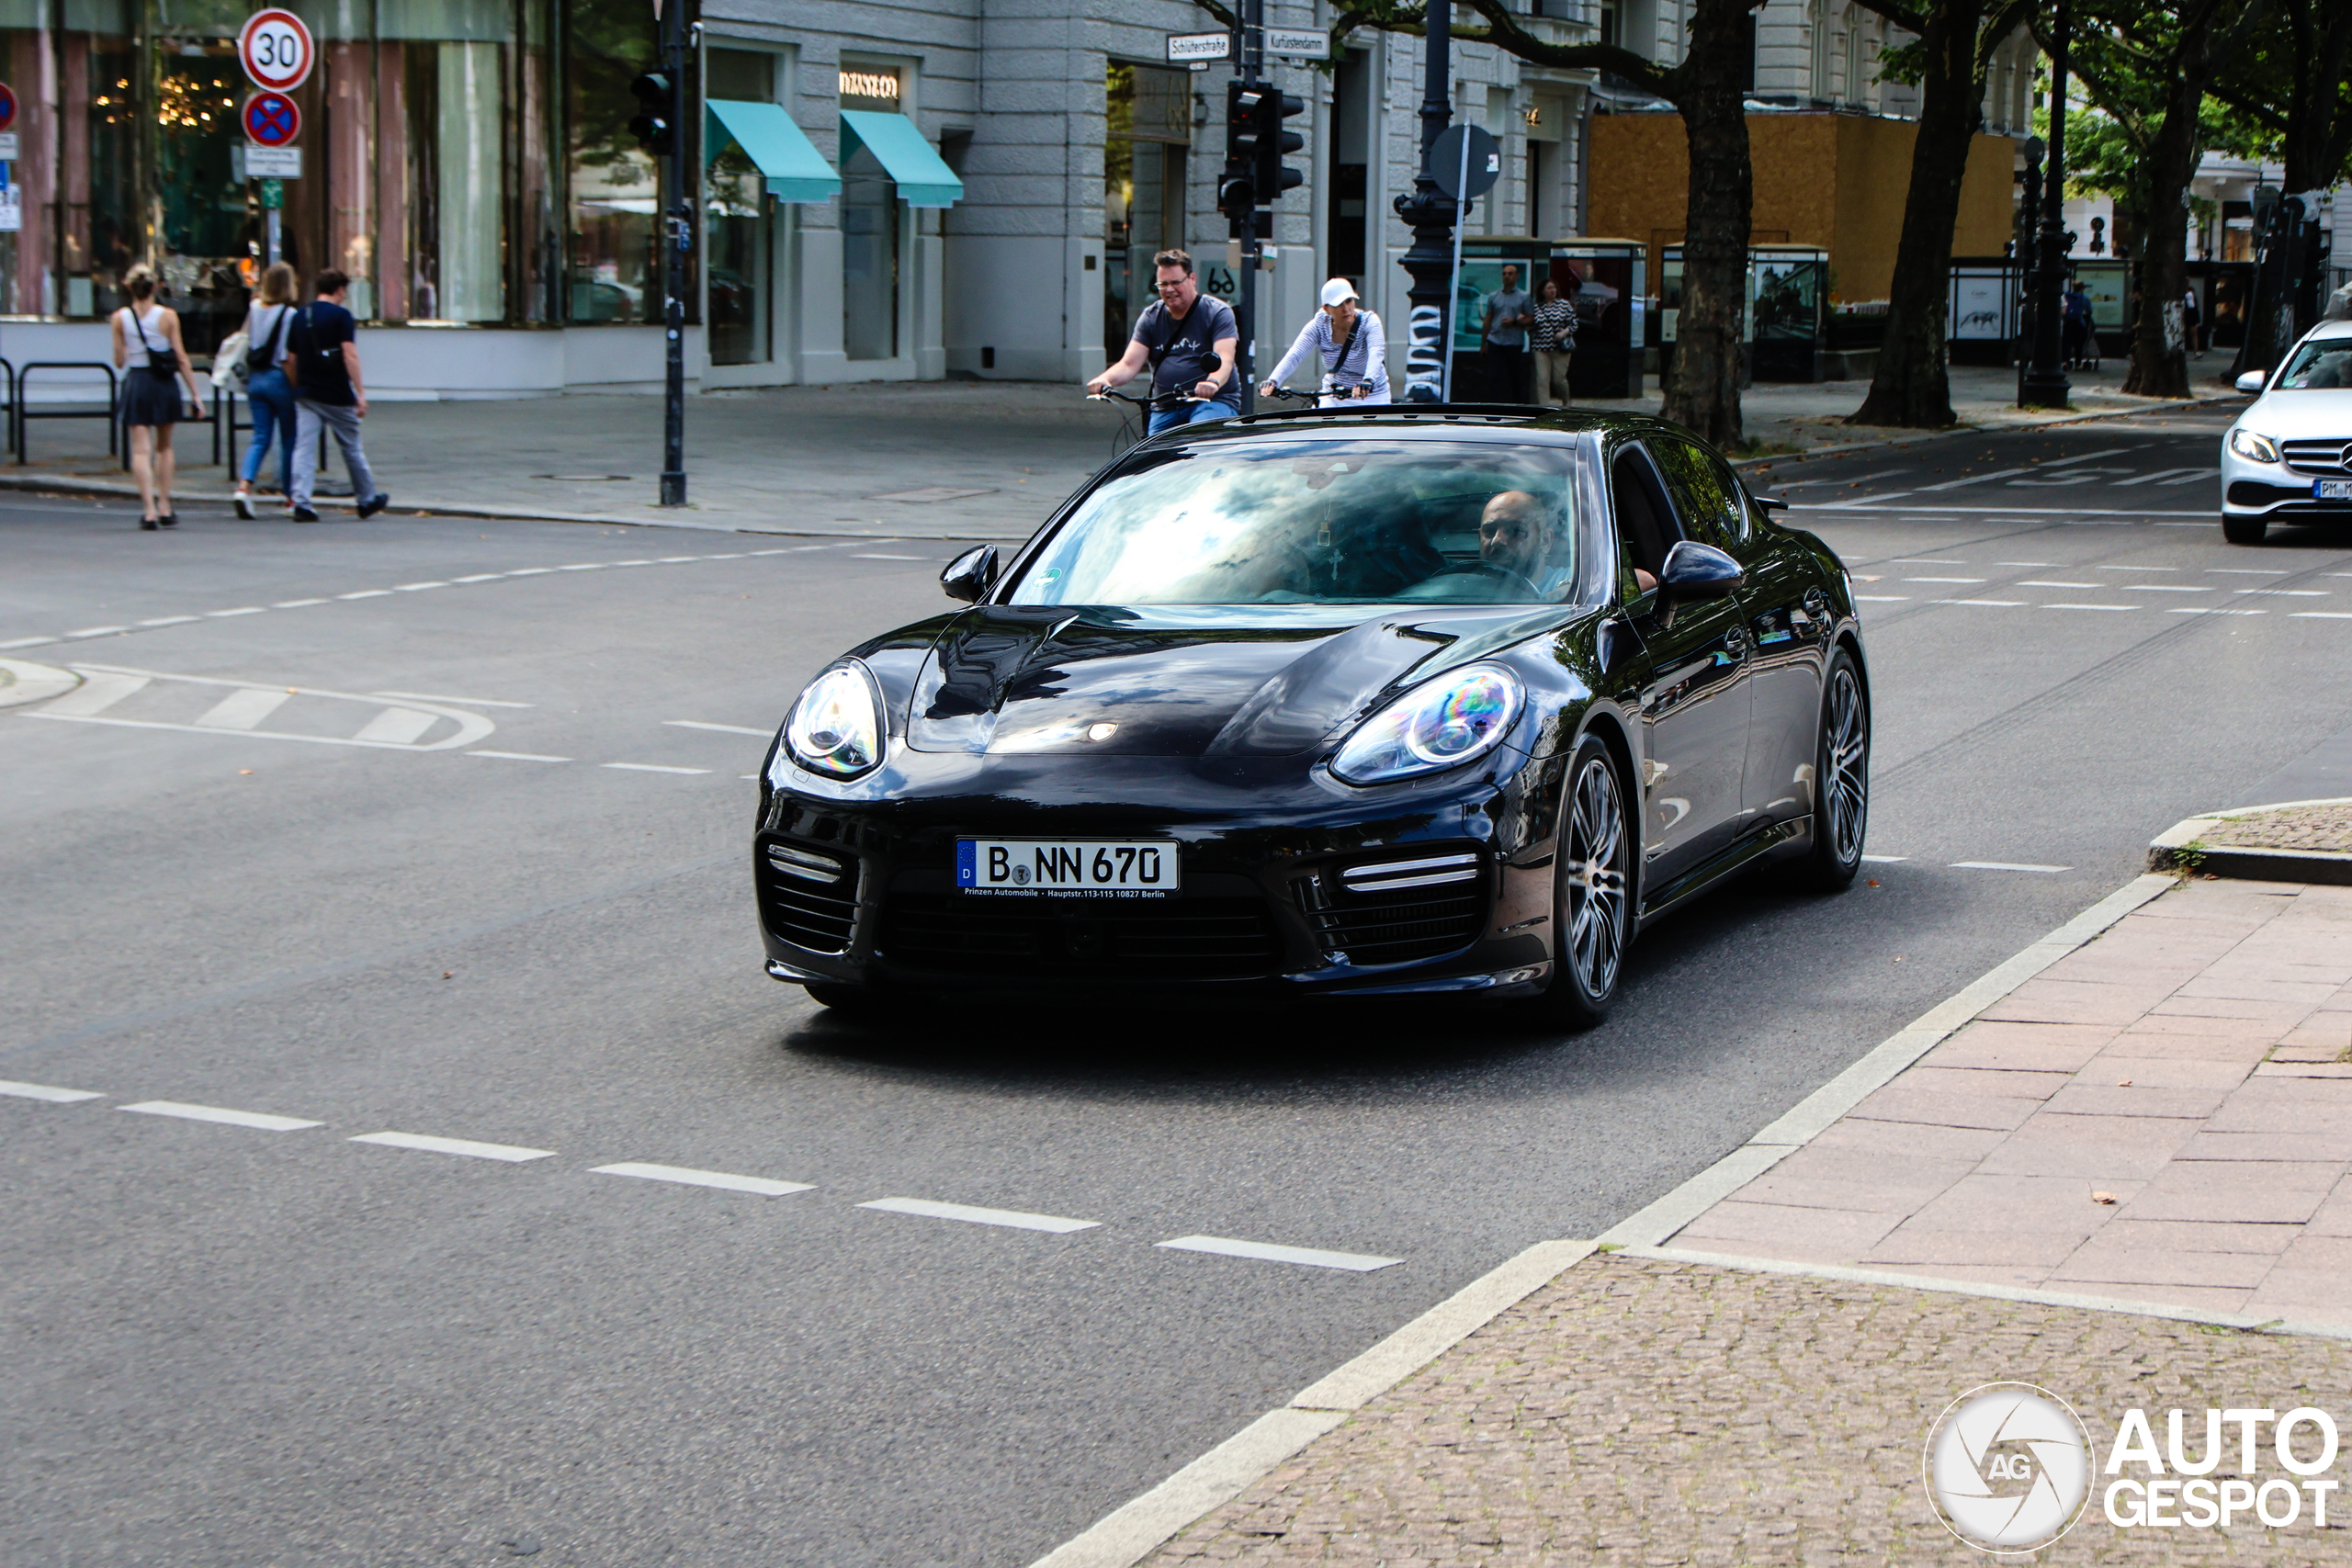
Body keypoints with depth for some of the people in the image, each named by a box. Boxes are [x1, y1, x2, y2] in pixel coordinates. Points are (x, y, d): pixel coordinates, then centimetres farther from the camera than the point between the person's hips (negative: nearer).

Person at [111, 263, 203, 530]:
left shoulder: (120, 318, -3)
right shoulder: (168, 316, -5)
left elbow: (120, 361, 1)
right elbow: (181, 358, -6)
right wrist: (194, 393, -2)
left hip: (136, 382, 0)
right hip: (164, 383, 0)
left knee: (141, 449, -1)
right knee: (164, 447, 16)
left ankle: (149, 509, -14)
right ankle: (164, 507, 18)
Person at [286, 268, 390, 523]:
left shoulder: (300, 316, 9)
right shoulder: (341, 315, -8)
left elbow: (291, 359, 13)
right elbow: (349, 354, -16)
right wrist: (360, 392, -17)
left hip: (306, 394, 4)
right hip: (337, 396, -4)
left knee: (304, 448, -2)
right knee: (351, 449, 10)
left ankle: (300, 501, -15)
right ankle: (367, 499, 24)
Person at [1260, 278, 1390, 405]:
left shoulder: (1369, 321, -18)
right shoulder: (1319, 326, -12)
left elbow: (1376, 353, -36)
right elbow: (1294, 355, -24)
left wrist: (1367, 382, -58)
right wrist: (1272, 381, -43)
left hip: (1371, 397, -2)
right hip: (1333, 395, 2)